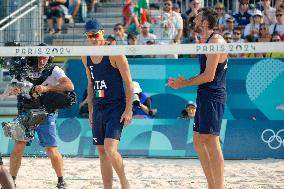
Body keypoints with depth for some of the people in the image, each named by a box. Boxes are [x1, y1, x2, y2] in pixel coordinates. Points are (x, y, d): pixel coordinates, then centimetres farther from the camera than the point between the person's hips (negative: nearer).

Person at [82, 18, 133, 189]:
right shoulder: (86, 57, 10)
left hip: (116, 107, -7)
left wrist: (128, 109, -14)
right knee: (102, 152, 6)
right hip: (98, 109, 7)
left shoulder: (114, 53, -10)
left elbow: (129, 82, -9)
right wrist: (90, 110, 18)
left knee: (110, 149, -20)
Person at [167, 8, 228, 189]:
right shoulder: (209, 42, 18)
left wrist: (184, 83, -9)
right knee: (198, 140, 12)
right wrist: (184, 81, 11)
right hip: (205, 96, 11)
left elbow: (209, 76, -19)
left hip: (212, 96, -11)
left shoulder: (216, 41, -14)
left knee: (211, 142, -12)